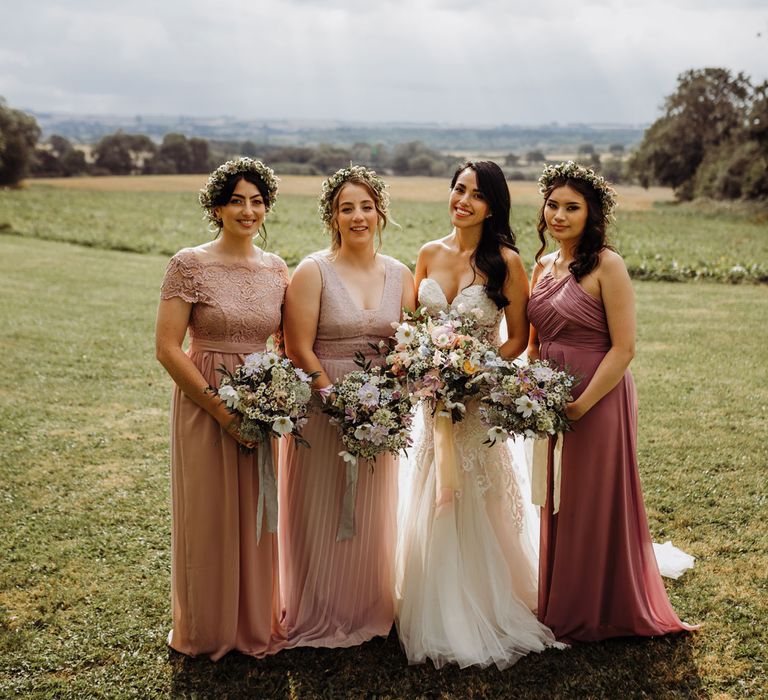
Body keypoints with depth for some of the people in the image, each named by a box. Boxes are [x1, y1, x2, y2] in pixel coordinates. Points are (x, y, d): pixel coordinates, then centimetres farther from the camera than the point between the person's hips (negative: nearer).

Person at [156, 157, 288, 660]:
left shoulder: (277, 269, 6)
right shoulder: (190, 265, -8)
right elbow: (168, 348, -12)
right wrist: (223, 411, -16)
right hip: (205, 405, -4)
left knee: (258, 517, 12)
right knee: (208, 518, 7)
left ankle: (257, 623, 32)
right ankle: (207, 630, 27)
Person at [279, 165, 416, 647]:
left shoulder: (400, 275, 6)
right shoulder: (313, 272, -7)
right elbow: (299, 350, -12)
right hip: (322, 408, -4)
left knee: (372, 516, 14)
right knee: (321, 516, 5)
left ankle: (370, 614, 32)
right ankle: (318, 619, 23)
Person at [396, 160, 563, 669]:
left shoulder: (505, 261, -10)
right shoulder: (430, 254, 4)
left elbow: (518, 337, -7)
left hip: (483, 396, -4)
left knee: (478, 507, 4)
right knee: (434, 507, 11)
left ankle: (487, 613, 23)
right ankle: (440, 617, 28)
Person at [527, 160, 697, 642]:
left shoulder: (606, 266, -12)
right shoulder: (543, 266, 9)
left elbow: (624, 348, -16)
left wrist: (581, 405, -19)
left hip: (598, 402, -7)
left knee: (595, 507, 5)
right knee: (554, 506, 16)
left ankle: (597, 615, 24)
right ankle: (558, 608, 35)